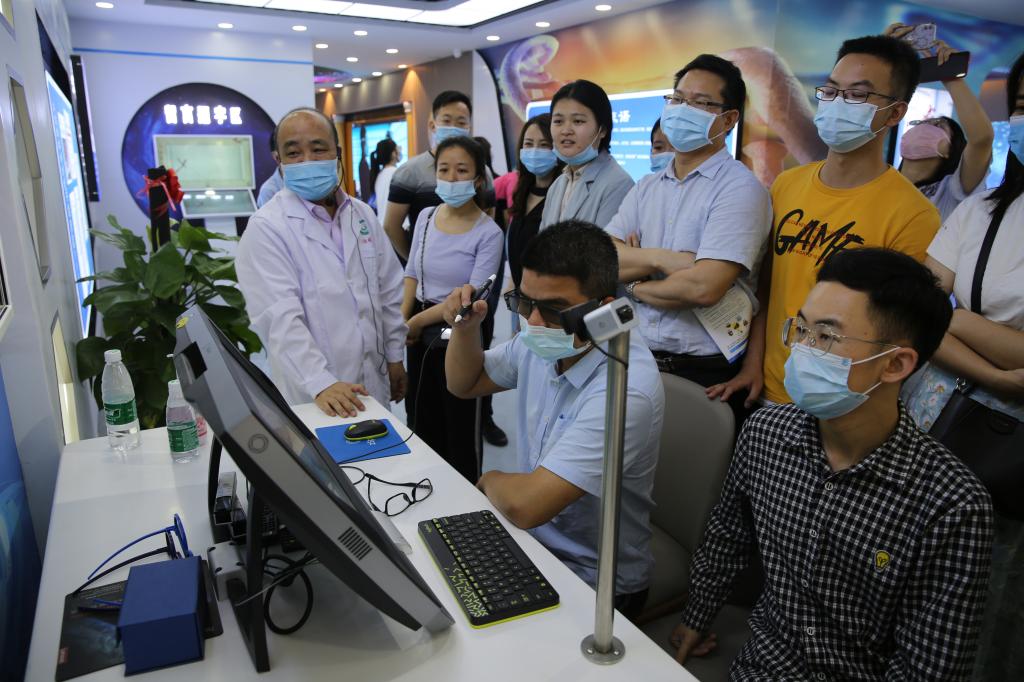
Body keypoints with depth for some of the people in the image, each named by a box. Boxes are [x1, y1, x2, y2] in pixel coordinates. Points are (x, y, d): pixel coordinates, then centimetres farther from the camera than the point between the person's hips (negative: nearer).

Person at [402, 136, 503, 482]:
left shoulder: (489, 233, -16)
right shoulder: (426, 216, 2)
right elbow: (412, 274, 9)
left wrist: (418, 320, -11)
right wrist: (400, 323, -5)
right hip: (420, 334, 6)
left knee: (457, 428, 10)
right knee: (421, 421, 20)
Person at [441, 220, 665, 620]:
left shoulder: (626, 390, -31)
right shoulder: (540, 343, -5)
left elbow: (525, 504, -33)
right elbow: (464, 384, 13)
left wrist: (490, 480, -11)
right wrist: (465, 327, -7)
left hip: (591, 583, -6)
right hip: (529, 538, 7)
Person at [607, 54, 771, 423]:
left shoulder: (740, 188, -11)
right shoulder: (647, 187, 9)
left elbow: (703, 287, -24)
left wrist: (636, 285, -7)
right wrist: (659, 259, -19)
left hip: (705, 374, -5)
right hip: (638, 361, 6)